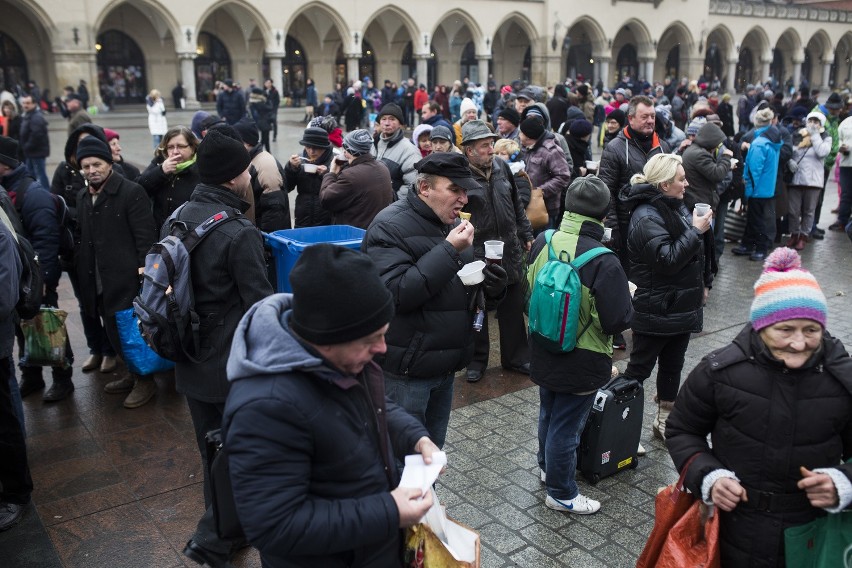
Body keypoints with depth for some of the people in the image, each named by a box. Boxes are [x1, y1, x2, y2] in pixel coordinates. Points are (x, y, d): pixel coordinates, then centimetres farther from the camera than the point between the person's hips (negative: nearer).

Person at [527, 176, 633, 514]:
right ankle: (561, 494, 29)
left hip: (544, 353, 6)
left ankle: (547, 467, 50)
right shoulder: (603, 262, -28)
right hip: (580, 362, -6)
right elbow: (619, 321, -24)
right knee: (566, 426, 10)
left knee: (548, 413, 27)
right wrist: (628, 298, -4)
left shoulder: (542, 242, -10)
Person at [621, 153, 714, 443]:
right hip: (656, 311, -9)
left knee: (672, 366, 19)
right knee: (640, 368, 3)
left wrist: (703, 283, 19)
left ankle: (664, 420, 33)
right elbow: (667, 259, -28)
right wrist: (696, 231, -22)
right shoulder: (647, 217, -21)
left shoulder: (676, 207, 9)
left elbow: (696, 252, 22)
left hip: (682, 306, 9)